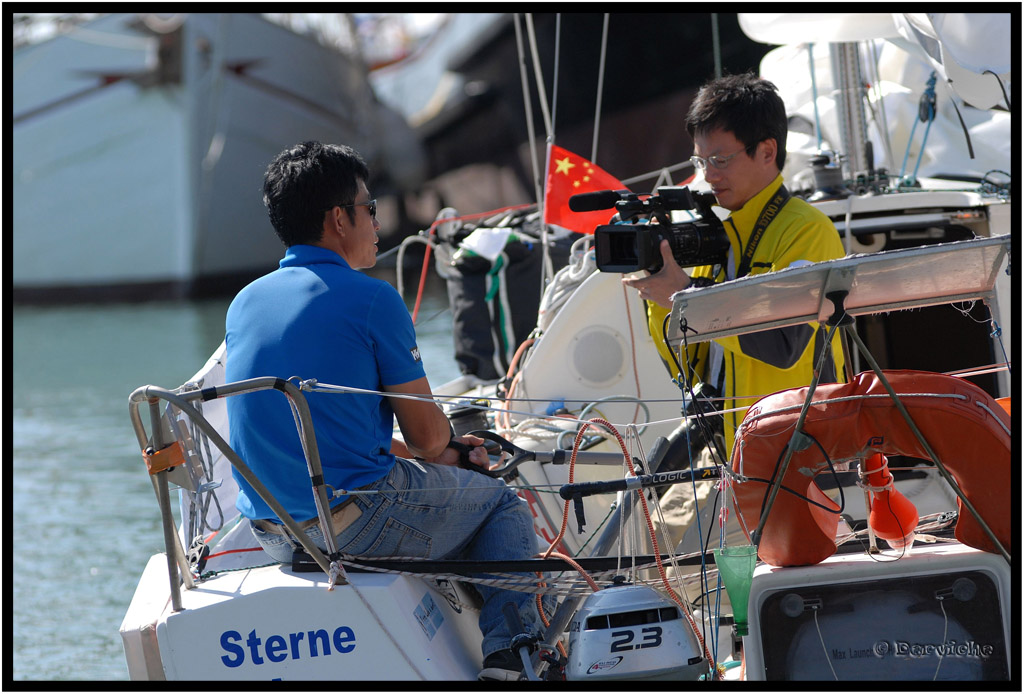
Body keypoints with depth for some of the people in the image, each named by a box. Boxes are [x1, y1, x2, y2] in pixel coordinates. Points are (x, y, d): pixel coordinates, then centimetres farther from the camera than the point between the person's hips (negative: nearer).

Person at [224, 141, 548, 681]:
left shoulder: (244, 303, 10)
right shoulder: (371, 299, -11)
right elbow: (426, 432, -7)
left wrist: (441, 452, 22)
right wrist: (446, 447, 19)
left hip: (272, 532, 7)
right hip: (356, 523, -7)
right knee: (502, 503, 18)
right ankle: (508, 655, 3)